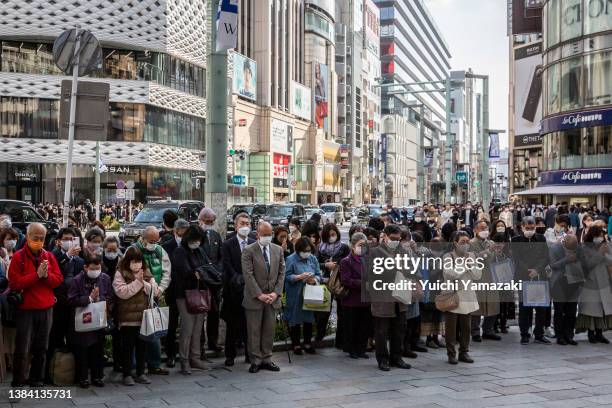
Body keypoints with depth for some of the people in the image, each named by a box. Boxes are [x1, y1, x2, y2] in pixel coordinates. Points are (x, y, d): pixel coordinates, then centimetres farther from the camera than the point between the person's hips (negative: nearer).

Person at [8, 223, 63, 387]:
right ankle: (17, 383, 9)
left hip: (46, 309, 4)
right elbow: (14, 283, -14)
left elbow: (58, 280, 4)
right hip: (25, 309, -4)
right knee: (22, 349, -2)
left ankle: (36, 380, 24)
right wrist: (37, 275, -19)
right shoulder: (18, 257, -6)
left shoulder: (49, 256, 7)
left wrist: (47, 275, -15)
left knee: (41, 348, 12)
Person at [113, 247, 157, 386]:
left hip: (144, 317, 4)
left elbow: (154, 290, 1)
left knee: (142, 346, 11)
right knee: (128, 347, 3)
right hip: (127, 318, -4)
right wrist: (137, 282, -18)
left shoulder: (147, 273, 10)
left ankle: (140, 373, 22)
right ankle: (127, 375, 13)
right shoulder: (120, 274, -4)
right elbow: (121, 292, -17)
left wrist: (143, 283, -14)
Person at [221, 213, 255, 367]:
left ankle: (250, 354, 16)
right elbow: (227, 267, -7)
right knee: (232, 325, 5)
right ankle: (230, 356, 14)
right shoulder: (227, 245, 1)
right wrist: (239, 279, -17)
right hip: (234, 290, -2)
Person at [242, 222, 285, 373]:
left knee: (269, 330, 8)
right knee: (254, 331, 2)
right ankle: (255, 361, 11)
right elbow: (248, 275, -11)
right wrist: (259, 294, -15)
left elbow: (281, 273, 7)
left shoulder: (278, 250, 9)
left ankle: (267, 359, 17)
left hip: (273, 298, 4)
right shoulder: (248, 251, -6)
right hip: (254, 298, -4)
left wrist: (276, 293, -4)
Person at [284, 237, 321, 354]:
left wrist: (314, 280, -13)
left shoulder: (313, 259, 8)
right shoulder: (291, 259, -6)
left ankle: (308, 343, 19)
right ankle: (296, 345, 12)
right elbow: (287, 276, -10)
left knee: (309, 319, 8)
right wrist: (300, 277, -22)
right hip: (295, 296, -4)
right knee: (295, 320, 1)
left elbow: (318, 274, 8)